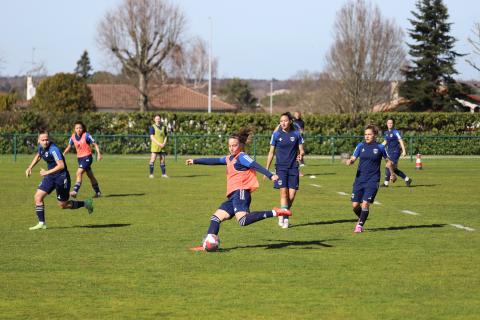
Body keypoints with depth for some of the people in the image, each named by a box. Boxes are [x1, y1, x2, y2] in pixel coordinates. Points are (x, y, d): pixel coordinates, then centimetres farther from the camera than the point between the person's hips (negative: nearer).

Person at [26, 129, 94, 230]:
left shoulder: (53, 149, -26)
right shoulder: (41, 147, 0)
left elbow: (61, 165, -32)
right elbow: (38, 156, 24)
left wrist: (47, 172, -31)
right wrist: (30, 168, 18)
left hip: (61, 177, -8)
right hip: (50, 177, 8)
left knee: (63, 205, 4)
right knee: (38, 197, -4)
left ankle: (86, 203, 25)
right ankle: (41, 223, 2)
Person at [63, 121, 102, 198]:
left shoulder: (86, 135, -13)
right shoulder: (73, 137, 2)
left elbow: (95, 144, -9)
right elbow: (69, 147, 15)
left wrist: (98, 153, -19)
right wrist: (63, 155, 7)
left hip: (87, 157, -6)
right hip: (79, 158, 6)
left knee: (79, 173, -21)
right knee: (90, 175, 15)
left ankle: (75, 191, -24)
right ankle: (97, 192, 26)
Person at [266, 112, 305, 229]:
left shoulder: (296, 134, 3)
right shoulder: (276, 134, 1)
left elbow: (301, 150, 7)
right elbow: (271, 152, 8)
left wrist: (300, 155, -17)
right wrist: (267, 169, 7)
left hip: (293, 168, 1)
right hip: (281, 167, -1)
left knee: (292, 195, -2)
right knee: (283, 192, -13)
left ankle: (282, 214, 21)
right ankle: (284, 219, -7)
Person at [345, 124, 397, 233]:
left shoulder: (380, 147, -1)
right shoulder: (361, 146, 4)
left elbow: (389, 161, 11)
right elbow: (353, 158, 0)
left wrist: (392, 173, 21)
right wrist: (349, 161, -24)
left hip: (372, 181, -3)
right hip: (360, 179, 3)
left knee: (365, 204, -14)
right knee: (355, 205, 1)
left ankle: (360, 225, 3)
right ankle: (361, 219, 31)